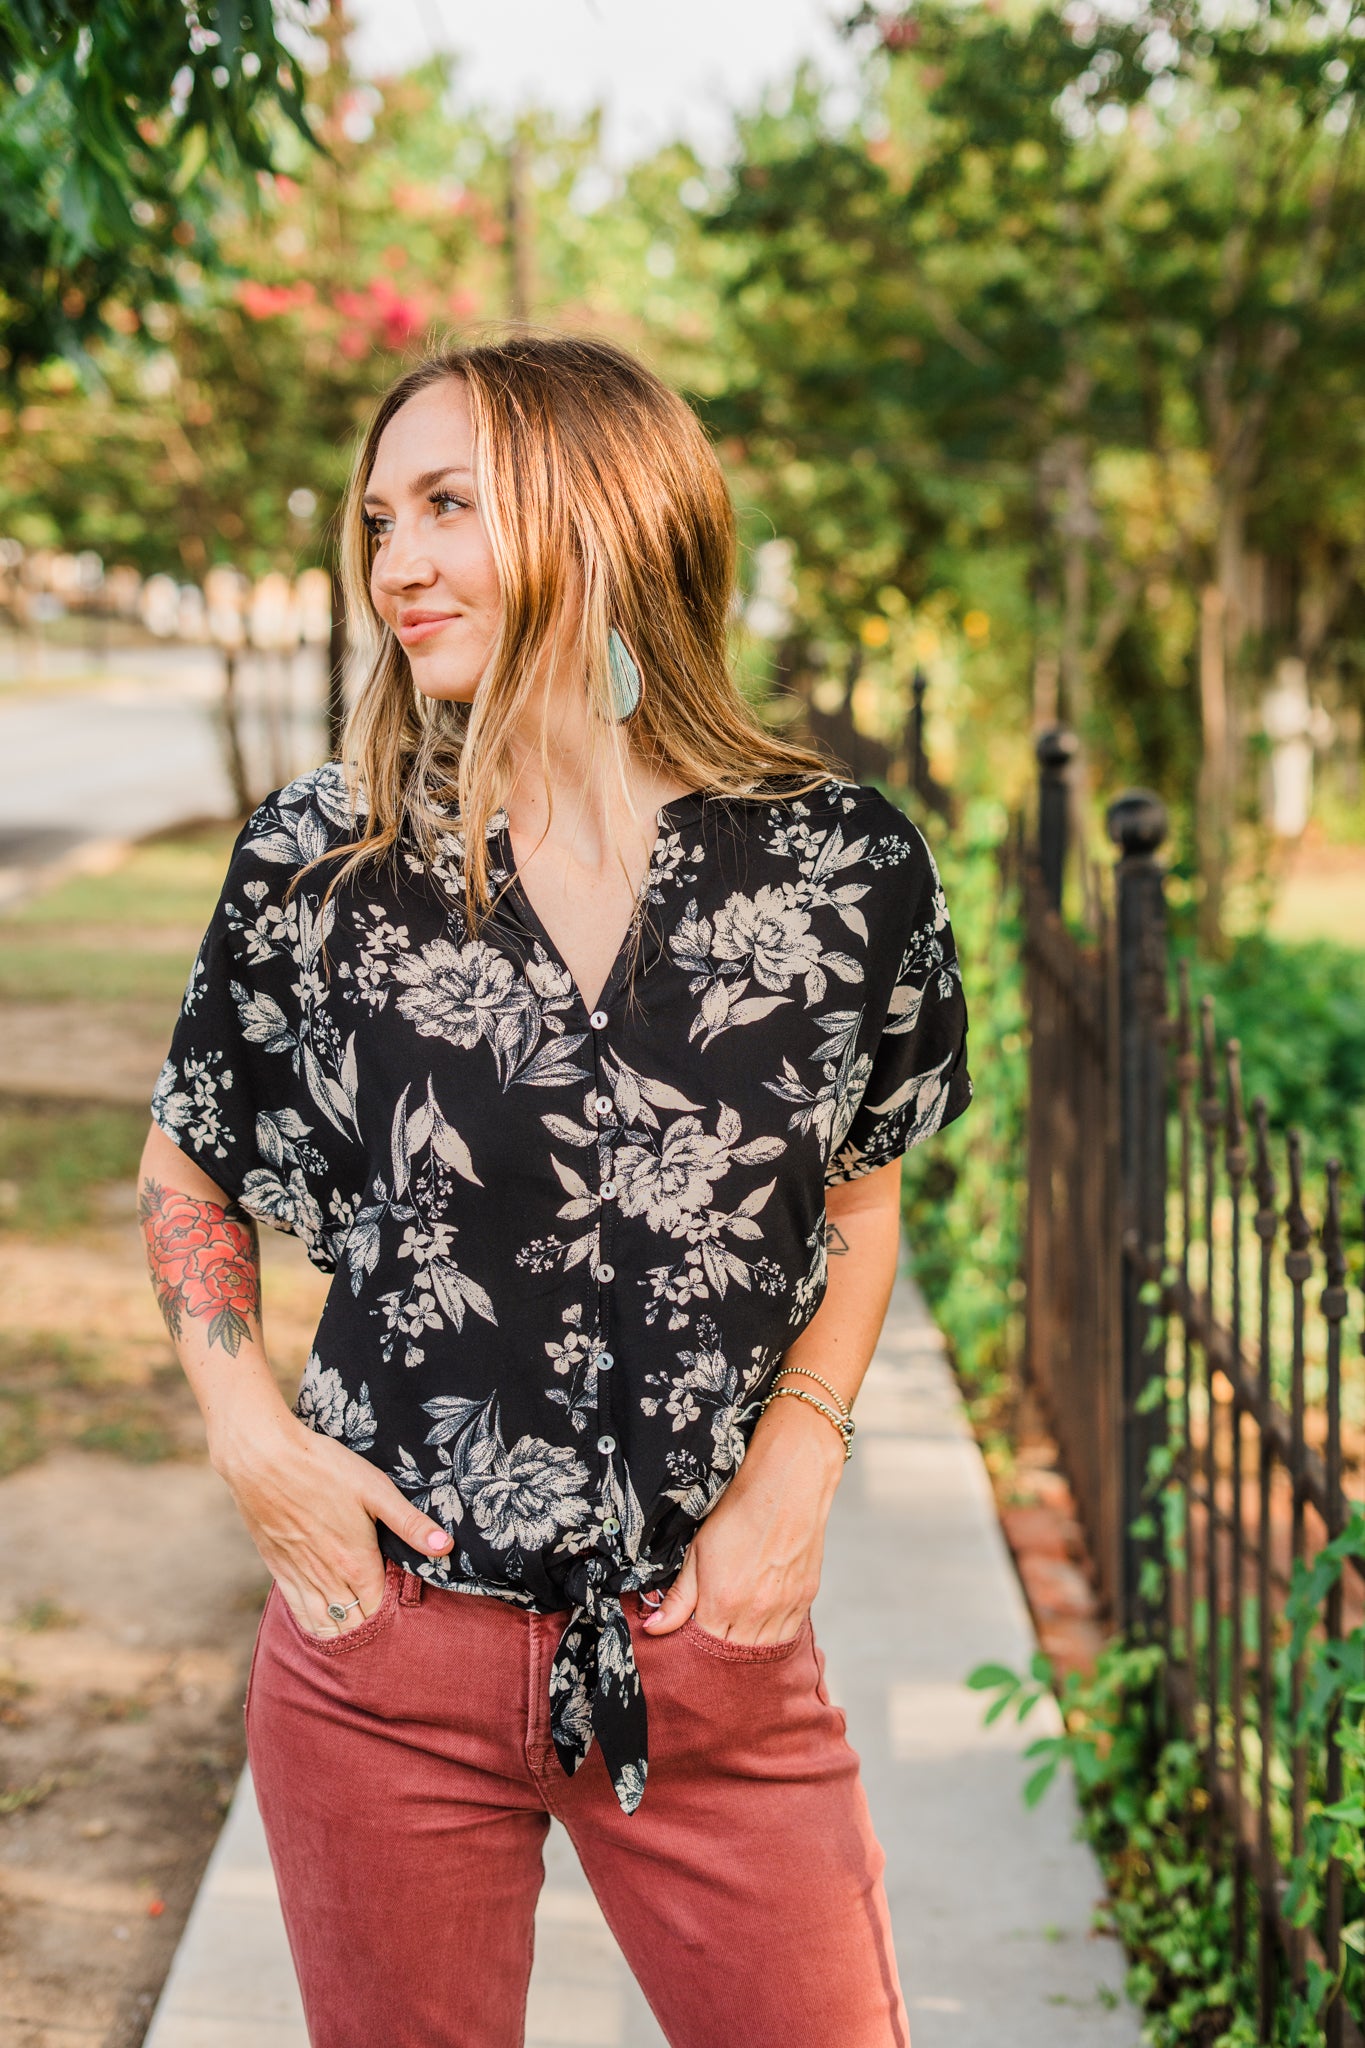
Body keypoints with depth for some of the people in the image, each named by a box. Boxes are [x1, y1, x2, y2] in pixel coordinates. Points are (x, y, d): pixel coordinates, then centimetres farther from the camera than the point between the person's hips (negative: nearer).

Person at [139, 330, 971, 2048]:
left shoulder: (846, 868, -6)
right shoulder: (320, 861, -6)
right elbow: (187, 1168, 9)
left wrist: (801, 1455, -3)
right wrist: (247, 1429, -5)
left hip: (717, 1652, 0)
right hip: (385, 1662, 0)